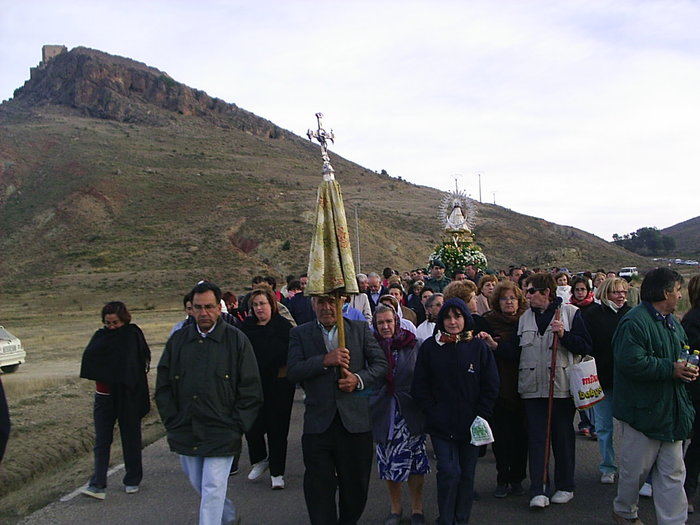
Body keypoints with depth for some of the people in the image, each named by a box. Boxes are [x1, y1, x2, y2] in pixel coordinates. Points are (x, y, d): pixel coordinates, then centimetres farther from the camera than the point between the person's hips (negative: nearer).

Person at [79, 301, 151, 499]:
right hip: (104, 397, 3)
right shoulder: (101, 336, 7)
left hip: (128, 397, -3)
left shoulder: (133, 335, -6)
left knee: (131, 439, 8)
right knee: (101, 441, -1)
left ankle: (132, 481, 23)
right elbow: (88, 357, -4)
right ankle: (97, 485, -2)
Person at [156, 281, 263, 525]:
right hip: (185, 432, 4)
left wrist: (236, 427, -8)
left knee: (213, 489, -5)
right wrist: (173, 423, 2)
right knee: (199, 485, 19)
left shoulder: (236, 340, -5)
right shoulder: (178, 340, 4)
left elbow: (251, 390, -3)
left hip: (221, 434, -4)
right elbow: (163, 387, 10)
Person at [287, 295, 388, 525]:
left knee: (356, 486, 13)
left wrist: (359, 379, -13)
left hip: (354, 421, 1)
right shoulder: (300, 334, 5)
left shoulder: (361, 329, 7)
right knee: (319, 488, 3)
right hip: (318, 424, -1)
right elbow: (292, 372, -7)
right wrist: (325, 360, -20)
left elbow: (380, 364, 5)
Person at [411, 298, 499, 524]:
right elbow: (419, 387, 2)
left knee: (467, 474, 9)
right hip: (441, 425, -1)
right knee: (449, 472, -10)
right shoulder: (429, 347, 0)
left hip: (471, 425, 1)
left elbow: (491, 386, 4)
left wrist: (480, 416, -4)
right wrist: (433, 413, -6)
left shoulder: (479, 347, 2)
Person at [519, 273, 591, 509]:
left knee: (563, 436, 7)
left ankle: (565, 487, 21)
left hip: (562, 385, -3)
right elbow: (518, 350, 20)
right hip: (533, 388, 3)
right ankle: (538, 490, 3)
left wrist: (564, 334, -17)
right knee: (536, 438, 1)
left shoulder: (570, 313, 0)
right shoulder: (524, 318, 13)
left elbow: (585, 347, -4)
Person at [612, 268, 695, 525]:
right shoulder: (634, 322, -17)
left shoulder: (673, 322, 14)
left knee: (673, 473, 9)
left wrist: (688, 368, 5)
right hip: (642, 410, -8)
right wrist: (671, 369, -20)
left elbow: (682, 352, 28)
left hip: (671, 412, 8)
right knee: (635, 469, 6)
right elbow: (632, 363, -27)